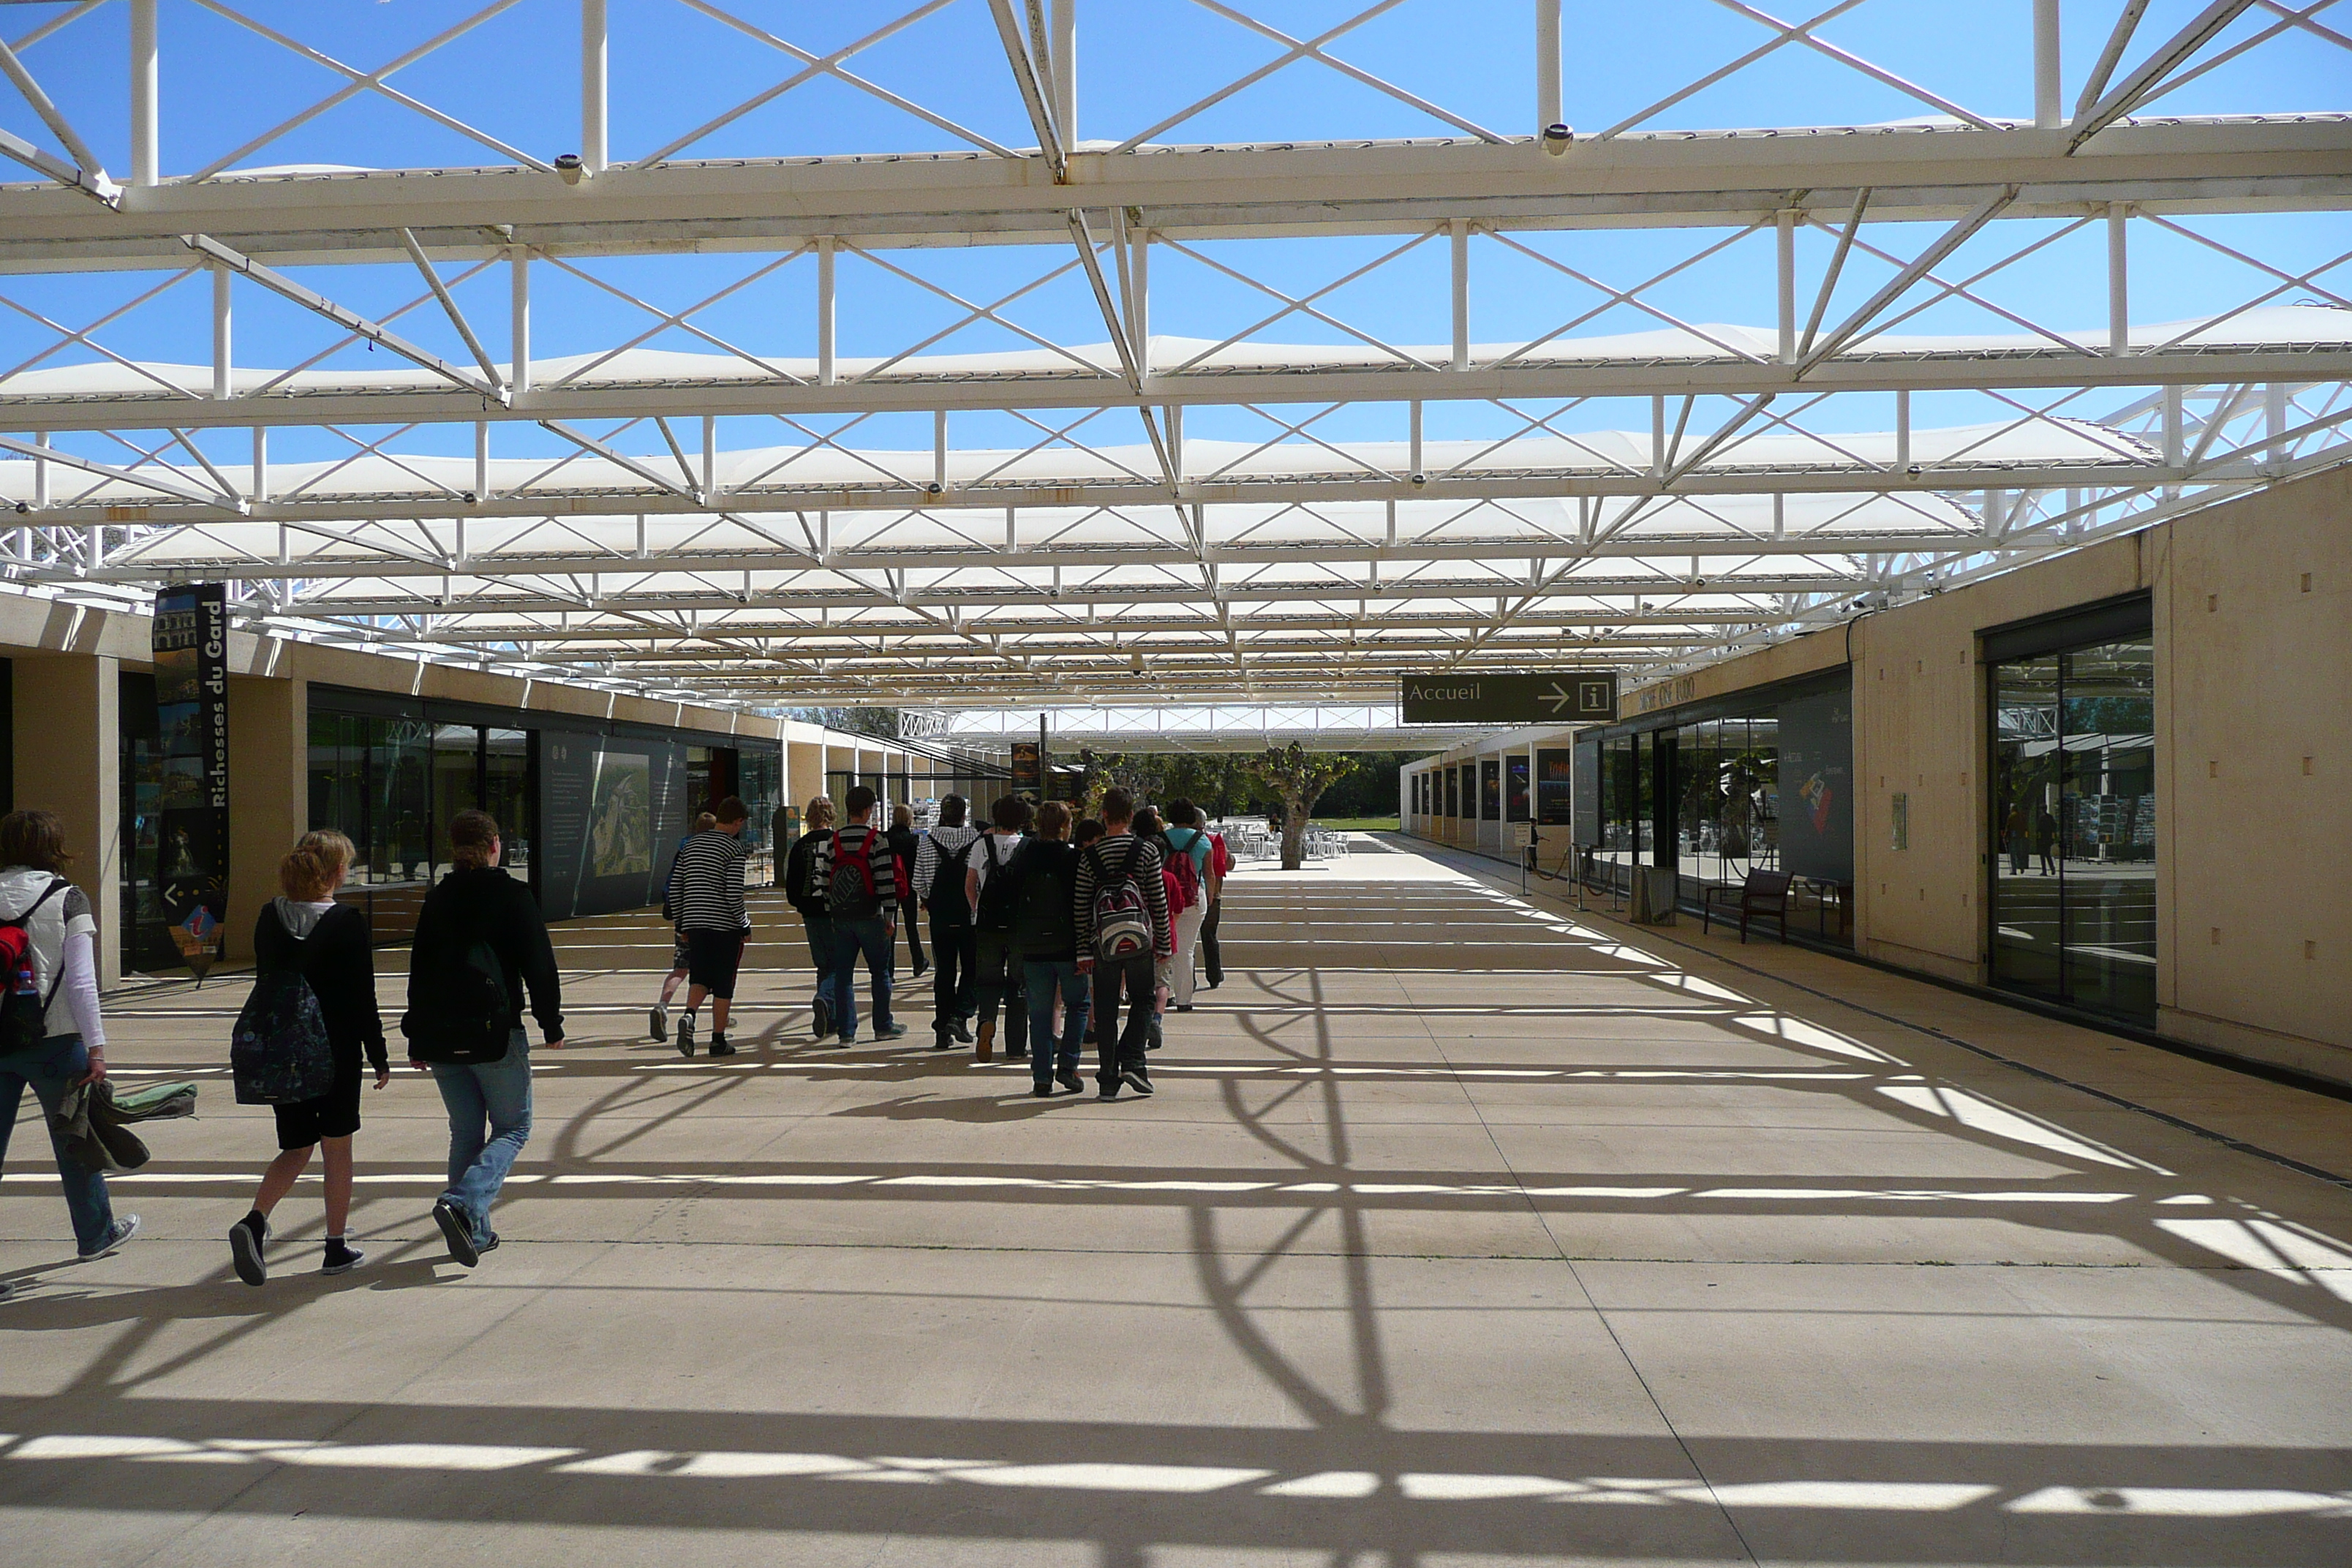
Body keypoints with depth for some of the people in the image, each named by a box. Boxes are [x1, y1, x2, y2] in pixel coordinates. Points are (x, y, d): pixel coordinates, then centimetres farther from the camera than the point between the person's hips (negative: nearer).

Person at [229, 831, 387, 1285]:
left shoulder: (269, 917, 2)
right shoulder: (348, 921, -13)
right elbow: (362, 996, -11)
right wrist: (379, 1057, -3)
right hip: (336, 1050, -4)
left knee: (296, 1149, 15)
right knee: (337, 1147, 9)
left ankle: (254, 1221, -9)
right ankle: (337, 1248, 16)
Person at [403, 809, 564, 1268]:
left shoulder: (435, 899, 8)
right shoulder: (513, 896, -6)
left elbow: (418, 970, 11)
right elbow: (539, 966, -7)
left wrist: (418, 1040, 17)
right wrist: (552, 1024, 3)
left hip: (442, 1038, 5)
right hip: (495, 1035, -5)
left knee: (465, 1133, 15)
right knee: (513, 1129, 6)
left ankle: (475, 1231, 16)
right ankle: (462, 1204, -16)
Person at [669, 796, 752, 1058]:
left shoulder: (690, 844, 11)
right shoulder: (735, 848, -9)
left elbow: (675, 885, 12)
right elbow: (734, 893, -16)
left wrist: (681, 922, 18)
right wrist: (745, 925, -5)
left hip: (694, 924, 5)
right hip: (726, 925, -5)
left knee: (699, 978, 9)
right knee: (723, 985, 4)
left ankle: (689, 1015, -20)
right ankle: (718, 1040, 7)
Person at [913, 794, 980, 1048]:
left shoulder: (927, 842, -1)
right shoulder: (977, 840, -7)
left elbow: (918, 883, -1)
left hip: (940, 915, 2)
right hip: (971, 914, -2)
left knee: (944, 972, 9)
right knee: (971, 969, 11)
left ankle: (943, 1031, 9)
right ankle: (960, 1016, -6)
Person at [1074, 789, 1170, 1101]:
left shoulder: (1089, 855, 1)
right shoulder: (1147, 850, -2)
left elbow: (1081, 907, 1)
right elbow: (1159, 900, -1)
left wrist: (1084, 951, 6)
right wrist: (1162, 942, 8)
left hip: (1103, 943, 1)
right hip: (1140, 940, -1)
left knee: (1105, 1010, 7)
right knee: (1142, 1000, 15)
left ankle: (1107, 1079, 7)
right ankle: (1131, 1060, -1)